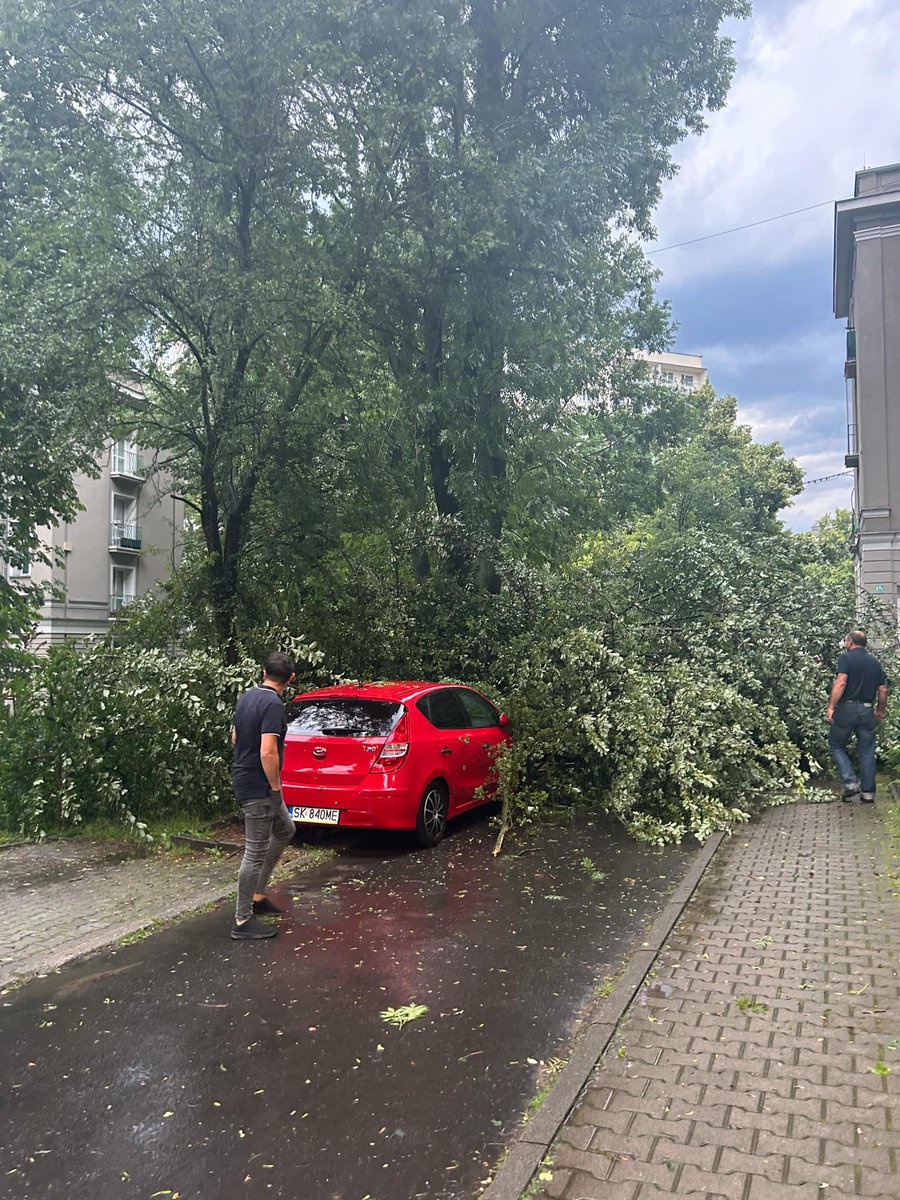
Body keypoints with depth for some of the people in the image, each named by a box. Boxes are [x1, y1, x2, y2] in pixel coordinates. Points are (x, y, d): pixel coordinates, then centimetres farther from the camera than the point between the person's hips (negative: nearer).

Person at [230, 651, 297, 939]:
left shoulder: (247, 697, 7)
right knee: (256, 851, 0)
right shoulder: (273, 704, -21)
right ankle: (243, 921, 10)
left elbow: (235, 738, 18)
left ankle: (257, 895, 27)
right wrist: (276, 787, -16)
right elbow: (267, 752, -28)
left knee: (285, 830, 22)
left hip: (243, 777, 10)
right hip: (258, 785, -10)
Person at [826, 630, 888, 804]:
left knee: (836, 745, 11)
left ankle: (851, 783, -2)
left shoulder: (845, 658, -5)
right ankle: (868, 793, 14)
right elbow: (883, 689, 10)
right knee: (867, 752, 10)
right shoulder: (875, 662, 11)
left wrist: (831, 707, -17)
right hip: (868, 710, 5)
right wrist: (881, 710, 23)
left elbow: (841, 683, -18)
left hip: (848, 708, -5)